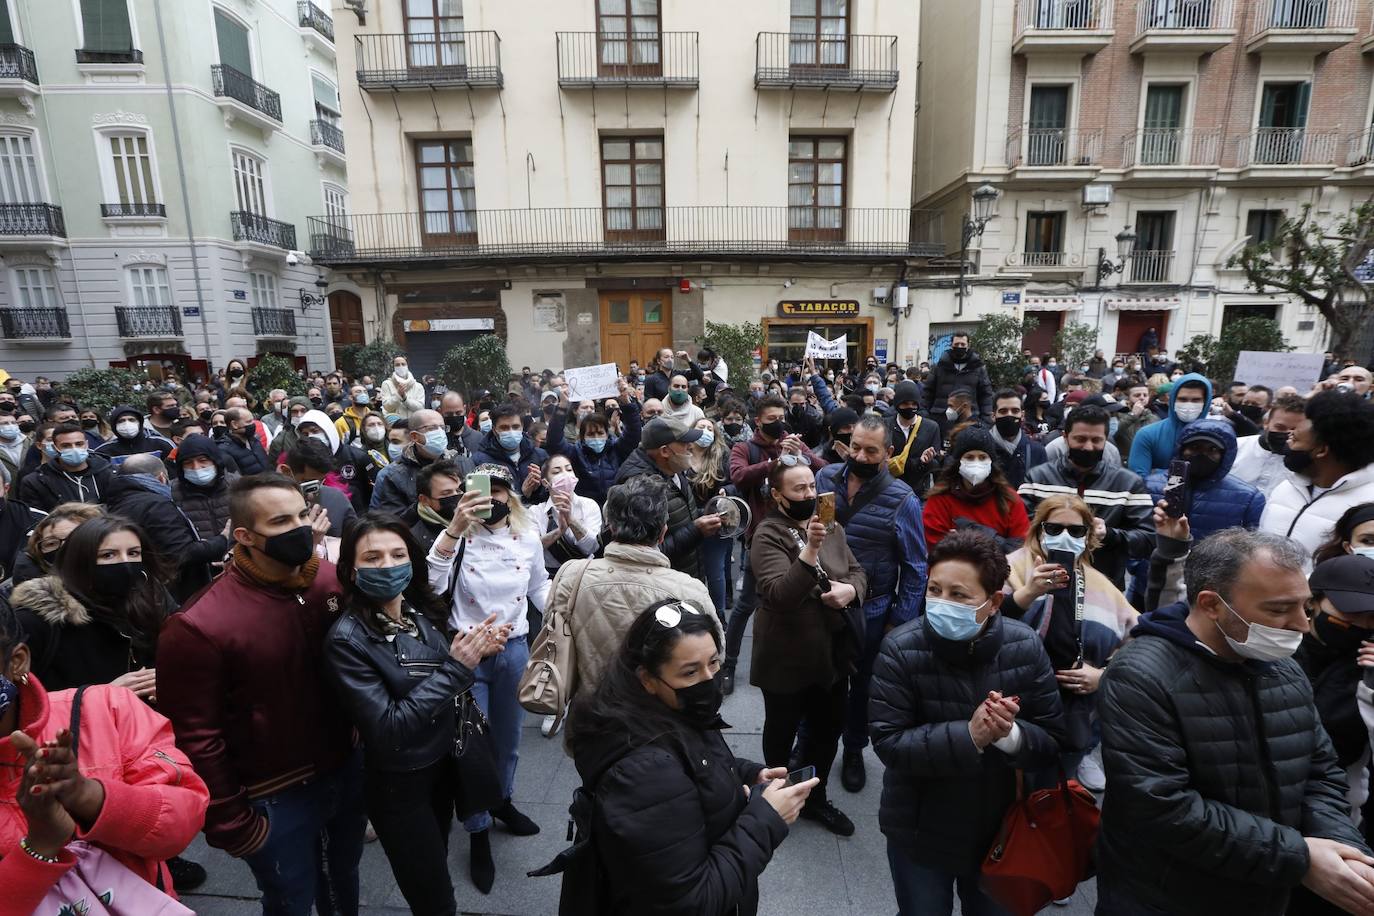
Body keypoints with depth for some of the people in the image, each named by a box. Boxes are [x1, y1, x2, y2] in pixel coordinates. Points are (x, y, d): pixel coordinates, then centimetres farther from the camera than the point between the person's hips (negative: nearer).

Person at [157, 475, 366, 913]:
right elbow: (195, 737, -16)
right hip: (276, 798, -4)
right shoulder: (198, 625, -24)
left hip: (349, 772, 4)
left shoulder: (334, 579, -12)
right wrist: (232, 825, -9)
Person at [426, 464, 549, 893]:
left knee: (508, 738, 22)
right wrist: (454, 528, -41)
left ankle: (502, 801, 50)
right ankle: (478, 833, 32)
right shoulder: (459, 536, -15)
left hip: (514, 649, 3)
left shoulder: (528, 538, -5)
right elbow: (431, 583, -31)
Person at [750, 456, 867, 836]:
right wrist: (810, 550, -42)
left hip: (832, 652, 6)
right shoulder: (768, 536, -19)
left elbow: (857, 571, 8)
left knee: (828, 728, 21)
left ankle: (815, 798, 44)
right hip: (788, 658, -6)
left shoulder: (831, 527, 2)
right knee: (782, 732, 16)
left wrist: (851, 588, -15)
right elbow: (779, 596, -30)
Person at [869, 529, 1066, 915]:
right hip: (920, 833, -2)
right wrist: (969, 735, -35)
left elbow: (1051, 741, -9)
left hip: (1000, 828, 3)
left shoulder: (1026, 645, -13)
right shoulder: (900, 649, -22)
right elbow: (888, 742, -24)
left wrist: (1010, 734, -31)